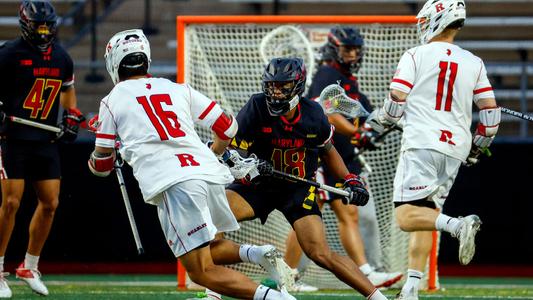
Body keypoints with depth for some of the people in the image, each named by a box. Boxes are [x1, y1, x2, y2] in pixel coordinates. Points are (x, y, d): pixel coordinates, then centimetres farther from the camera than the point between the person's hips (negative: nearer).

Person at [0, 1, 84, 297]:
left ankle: (30, 267, 20)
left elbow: (68, 88, 25)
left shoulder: (62, 58, 8)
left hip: (46, 140, 6)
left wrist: (72, 117, 12)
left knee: (50, 203, 4)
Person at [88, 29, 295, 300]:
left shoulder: (112, 101, 14)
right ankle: (257, 253, -1)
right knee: (205, 249, 28)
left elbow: (102, 165, 19)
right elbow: (227, 126, 26)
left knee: (201, 272, -8)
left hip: (172, 184, -5)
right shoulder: (178, 89, 23)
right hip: (210, 173, 5)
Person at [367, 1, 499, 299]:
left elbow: (396, 101, -6)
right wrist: (477, 148, 25)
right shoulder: (474, 64, 12)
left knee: (407, 217, -11)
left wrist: (379, 121, 15)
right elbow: (491, 113, 10)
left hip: (421, 143, -5)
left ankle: (458, 225, -36)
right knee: (425, 219, 12)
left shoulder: (416, 56, 1)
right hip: (454, 150, 5)